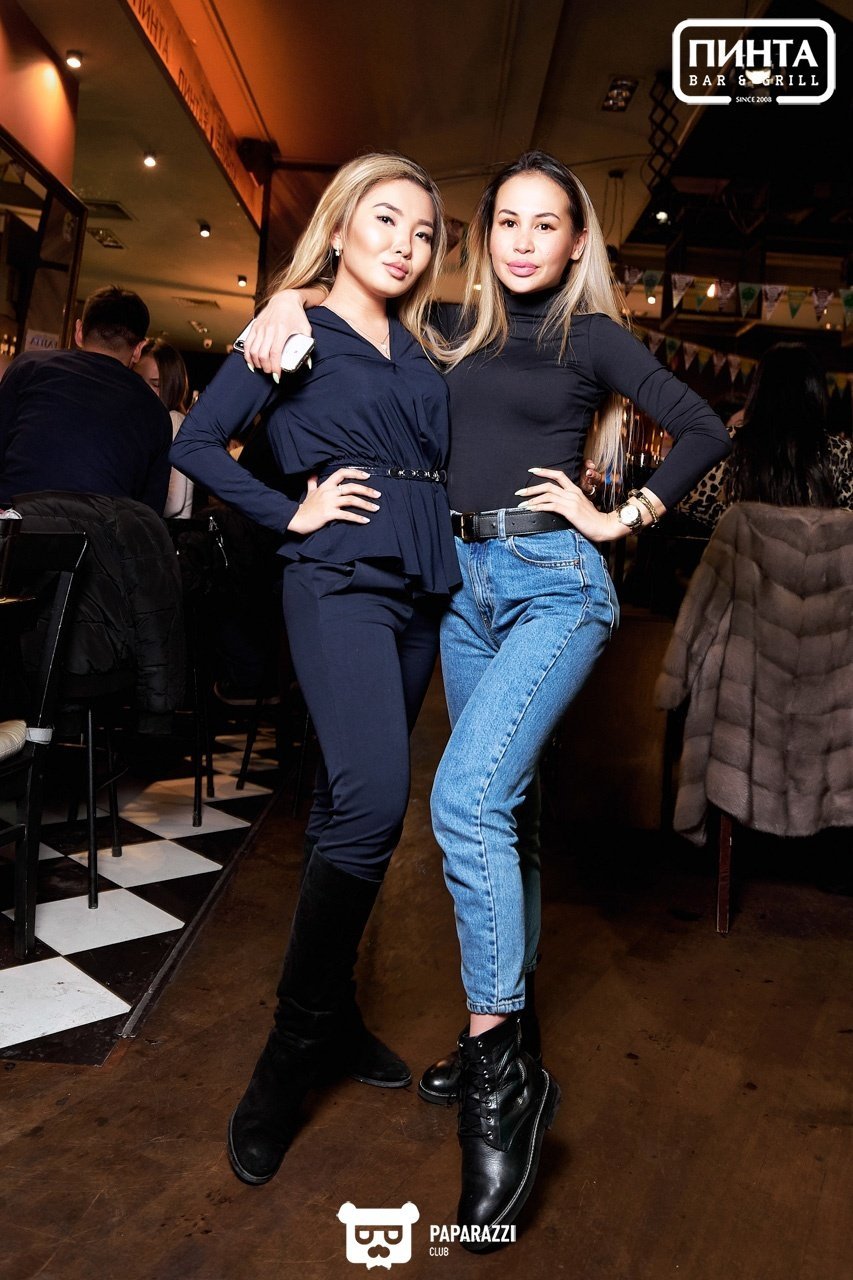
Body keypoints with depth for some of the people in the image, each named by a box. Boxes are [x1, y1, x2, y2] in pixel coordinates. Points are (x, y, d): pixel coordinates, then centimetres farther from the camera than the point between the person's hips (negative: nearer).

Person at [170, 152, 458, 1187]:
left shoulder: (422, 351, 21)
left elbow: (447, 465, 23)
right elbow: (197, 442, -2)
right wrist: (292, 514, -8)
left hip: (420, 585, 6)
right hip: (341, 577, -6)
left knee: (360, 801, 9)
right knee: (372, 800, -22)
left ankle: (328, 1015, 25)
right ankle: (291, 1052, -4)